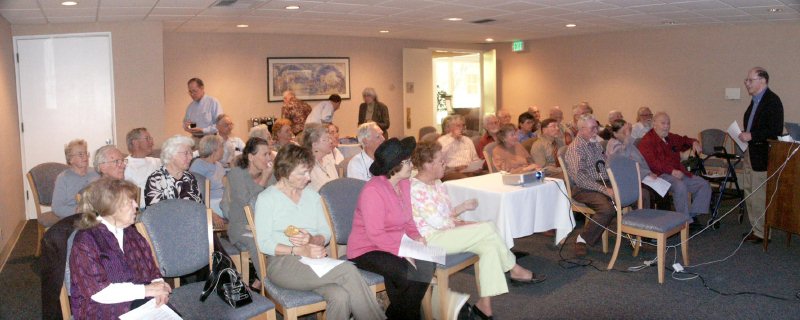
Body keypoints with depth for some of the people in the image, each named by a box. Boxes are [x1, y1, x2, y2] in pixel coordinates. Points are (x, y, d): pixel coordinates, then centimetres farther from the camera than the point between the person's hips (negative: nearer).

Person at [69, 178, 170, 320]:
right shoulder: (85, 241, -7)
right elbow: (98, 291, -14)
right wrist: (146, 290, -16)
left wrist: (158, 286, -11)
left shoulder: (131, 234, 14)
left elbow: (151, 269, 12)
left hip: (141, 303, 6)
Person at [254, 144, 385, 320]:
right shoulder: (266, 198, 2)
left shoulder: (312, 195, 17)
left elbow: (326, 233, 13)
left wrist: (313, 240, -11)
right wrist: (300, 251, -18)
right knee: (348, 270, -28)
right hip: (282, 262, -4)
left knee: (340, 295, -31)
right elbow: (264, 243, -5)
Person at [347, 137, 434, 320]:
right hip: (367, 249, -8)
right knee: (405, 271, -29)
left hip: (397, 246, 8)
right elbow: (375, 235, -25)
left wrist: (415, 236, -1)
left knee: (426, 264, -16)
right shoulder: (372, 191, -22)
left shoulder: (404, 183, 4)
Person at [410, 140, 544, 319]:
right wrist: (459, 224, -7)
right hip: (432, 239, -9)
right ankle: (514, 270, -1)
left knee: (489, 247, -13)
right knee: (487, 229, -18)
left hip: (448, 232, 10)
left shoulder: (437, 183, 12)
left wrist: (463, 207, 4)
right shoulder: (416, 188, -19)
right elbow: (437, 222, -21)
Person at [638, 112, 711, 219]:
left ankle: (693, 214, -7)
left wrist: (694, 142, 17)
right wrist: (671, 171, -27)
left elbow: (683, 140, 43)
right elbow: (651, 162, -19)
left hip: (679, 173, 9)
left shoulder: (671, 138, 22)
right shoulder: (647, 141, -6)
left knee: (704, 184, -4)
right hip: (661, 175, -9)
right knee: (680, 186, -35)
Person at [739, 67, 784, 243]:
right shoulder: (755, 99, 14)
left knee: (759, 197, -3)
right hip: (750, 154, 10)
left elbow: (776, 131, -21)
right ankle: (756, 229, 26)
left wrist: (752, 136, -20)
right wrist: (744, 135, 7)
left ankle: (762, 233, 8)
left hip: (761, 156, -10)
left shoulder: (772, 101, -15)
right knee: (750, 194, 15)